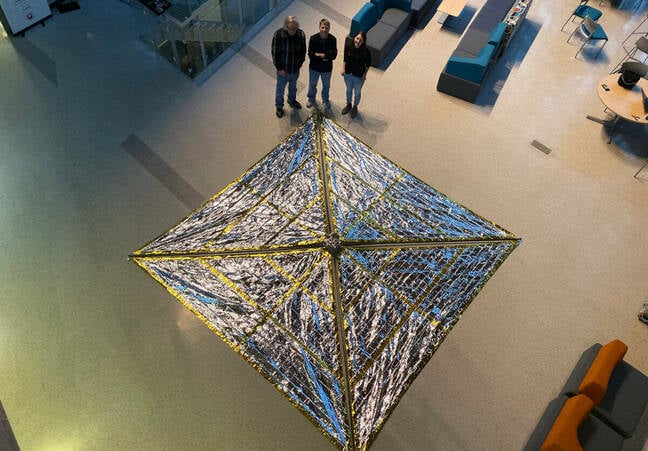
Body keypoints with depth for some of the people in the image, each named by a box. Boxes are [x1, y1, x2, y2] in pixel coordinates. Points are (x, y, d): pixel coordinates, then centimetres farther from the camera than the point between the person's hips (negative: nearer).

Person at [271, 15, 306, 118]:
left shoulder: (301, 34, -12)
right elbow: (275, 52, -15)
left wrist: (300, 63, 0)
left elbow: (303, 51, 2)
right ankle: (279, 107, 37)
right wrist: (279, 68, -14)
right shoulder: (278, 34, -22)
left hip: (295, 69, 3)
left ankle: (292, 100, 54)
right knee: (280, 89, 15)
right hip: (283, 69, -3)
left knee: (293, 87, 27)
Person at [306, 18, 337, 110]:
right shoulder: (313, 38, -21)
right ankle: (311, 98, 51)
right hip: (314, 67, 0)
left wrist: (319, 54, -25)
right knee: (312, 85, 23)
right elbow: (310, 54, -21)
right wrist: (325, 56, -28)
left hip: (327, 68, 0)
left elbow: (334, 55, -19)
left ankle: (325, 100, 50)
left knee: (326, 86, 22)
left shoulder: (333, 39, -19)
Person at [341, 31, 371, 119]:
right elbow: (345, 57, 0)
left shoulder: (366, 51, -26)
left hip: (358, 76, -3)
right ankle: (348, 104, 52)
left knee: (357, 92, 20)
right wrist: (343, 68, 2)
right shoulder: (348, 45, -17)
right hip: (348, 73, 3)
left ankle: (355, 107, 47)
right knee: (349, 89, 26)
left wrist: (364, 75, -8)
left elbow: (368, 64, -10)